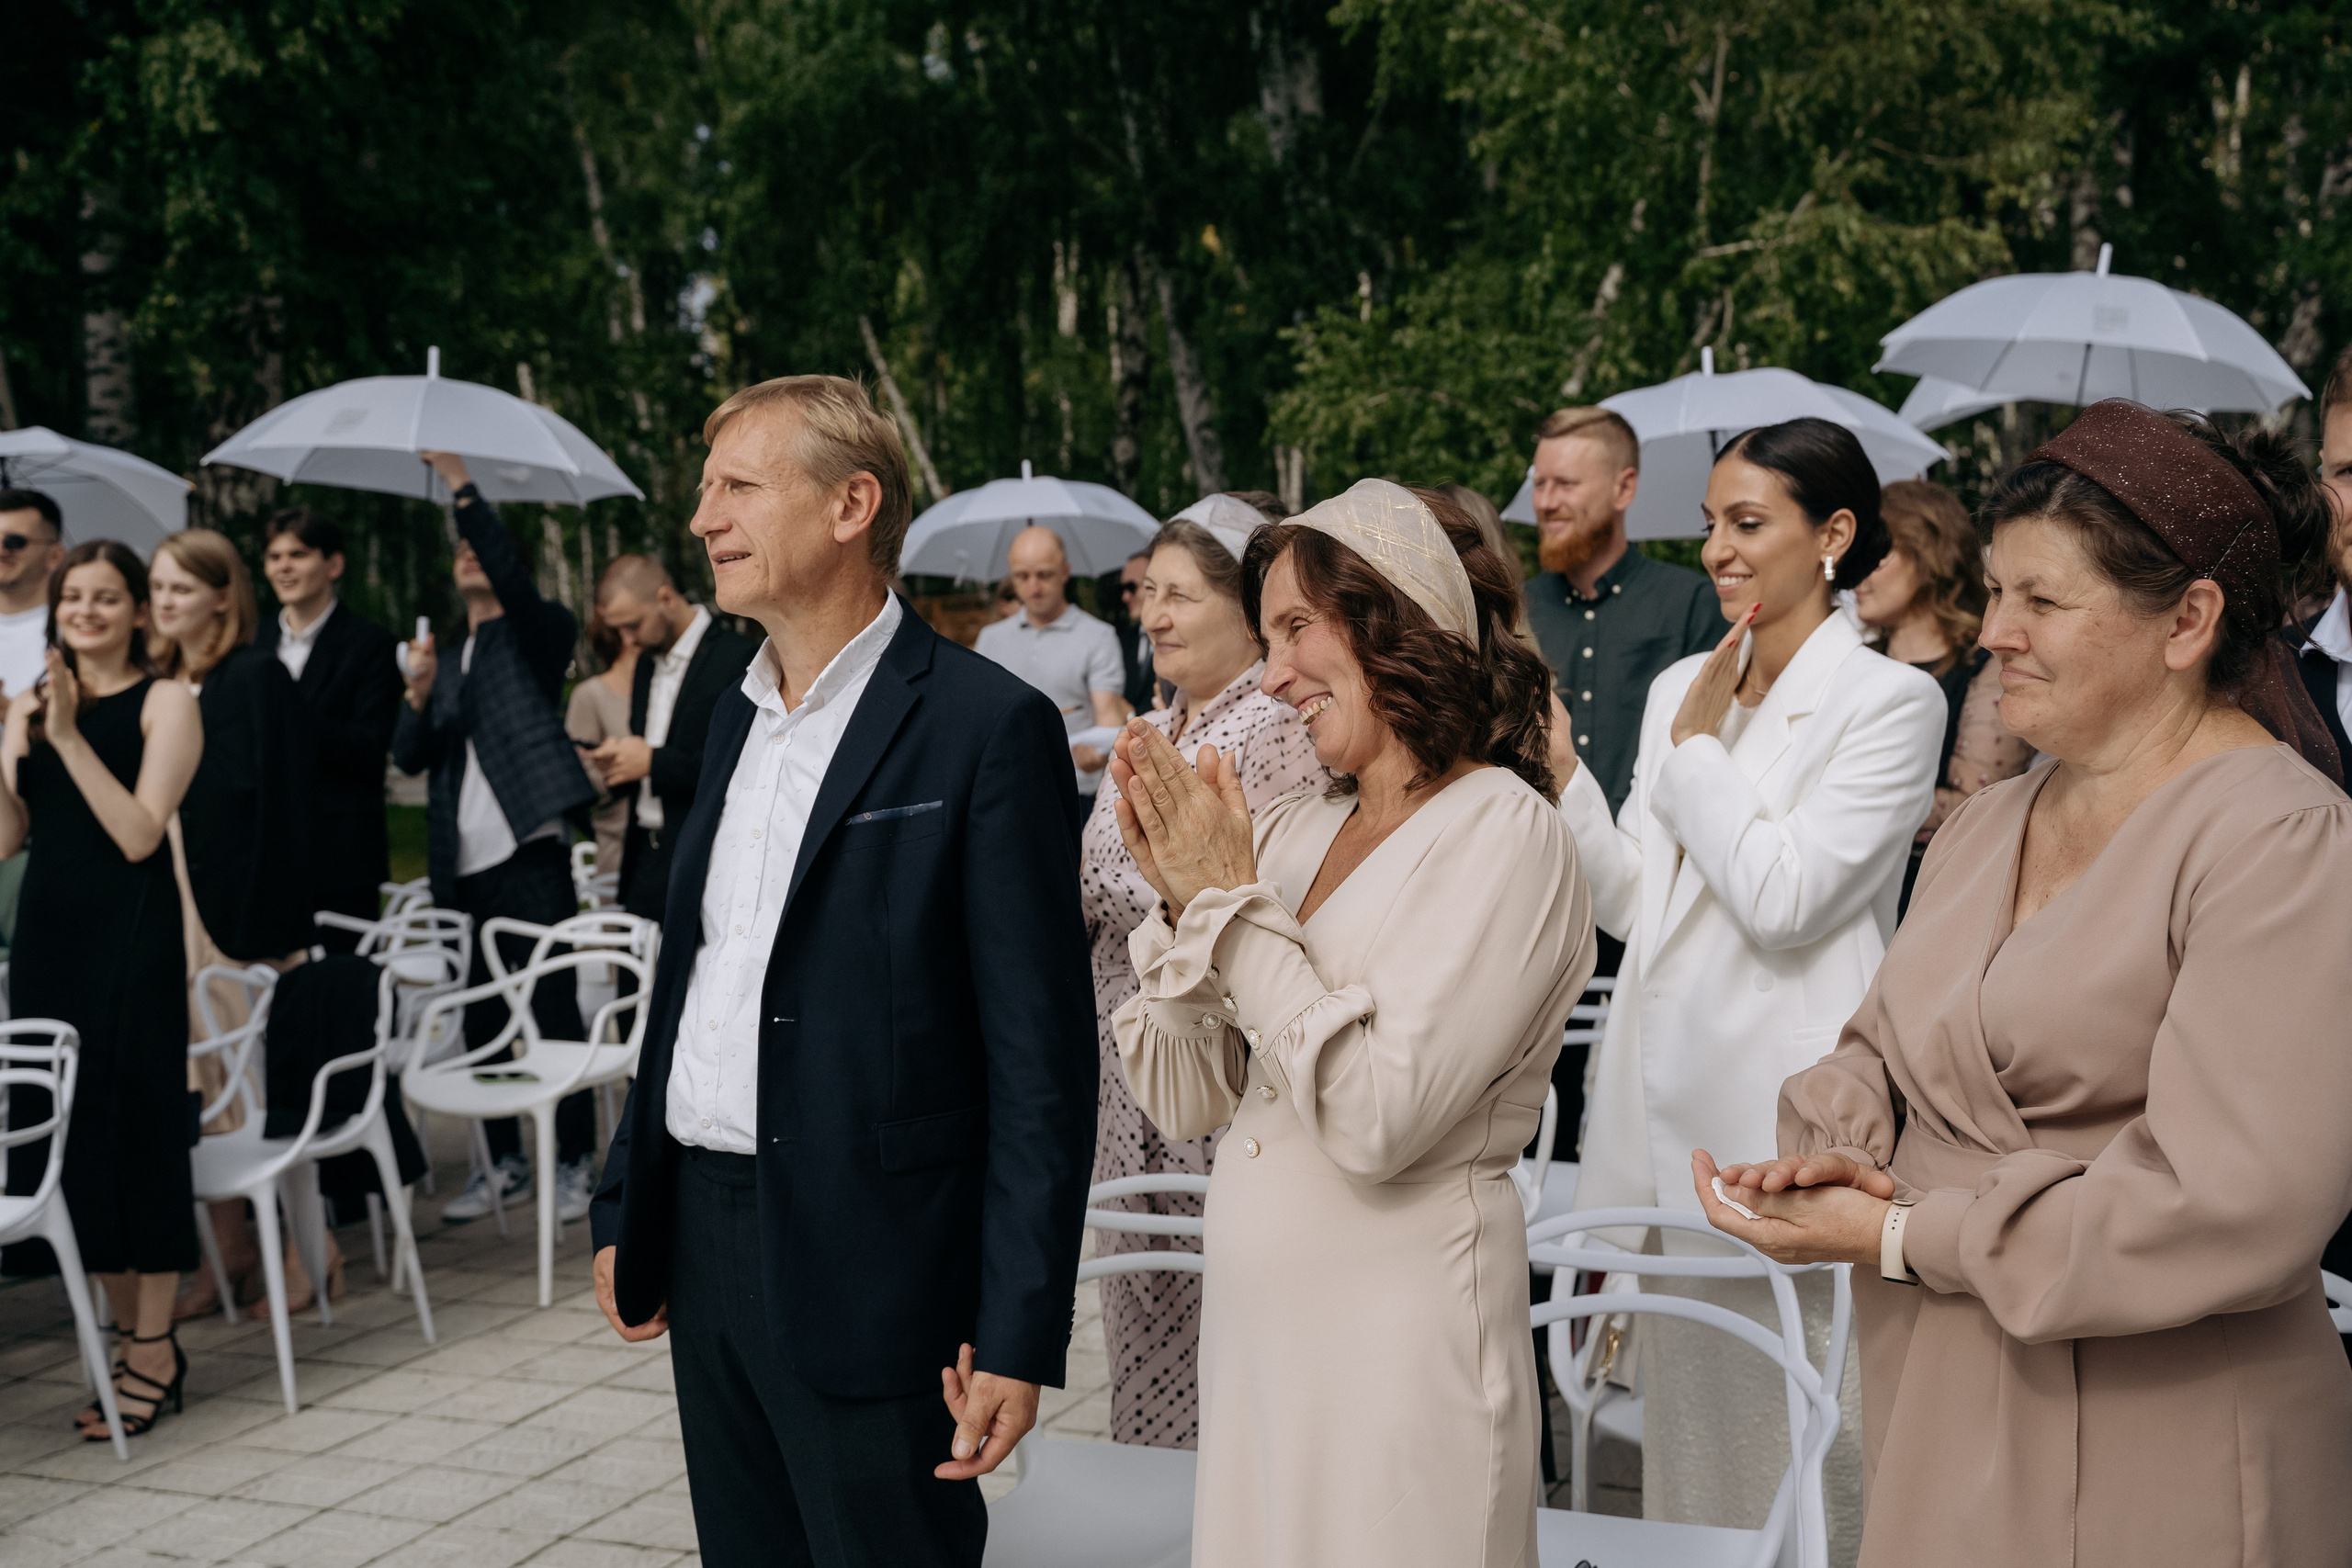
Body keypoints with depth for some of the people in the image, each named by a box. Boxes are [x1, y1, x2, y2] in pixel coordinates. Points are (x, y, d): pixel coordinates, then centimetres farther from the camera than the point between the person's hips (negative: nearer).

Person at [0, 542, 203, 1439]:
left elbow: (140, 834, -15)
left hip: (131, 934, -6)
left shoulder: (163, 703, -5)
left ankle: (154, 1354, 7)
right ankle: (132, 1330, 21)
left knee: (134, 1124, -2)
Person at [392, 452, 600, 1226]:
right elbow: (409, 756, 11)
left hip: (530, 858, -6)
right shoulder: (448, 662, 20)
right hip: (465, 867, 6)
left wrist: (459, 483, -21)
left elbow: (514, 577, -18)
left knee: (554, 1013, -4)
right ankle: (505, 1164, 20)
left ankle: (575, 1163, 4)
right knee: (482, 1023, 10)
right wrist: (420, 694, -8)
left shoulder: (533, 636, 4)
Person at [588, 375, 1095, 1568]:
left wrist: (1017, 1336, -17)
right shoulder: (737, 716, 12)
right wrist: (624, 1205, 15)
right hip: (704, 1242, 7)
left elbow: (1042, 1057, -15)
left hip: (869, 1274, -7)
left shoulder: (988, 726, -12)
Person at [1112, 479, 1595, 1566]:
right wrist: (1178, 898, -5)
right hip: (1254, 1320, 6)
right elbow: (1182, 1101, 8)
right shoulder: (1288, 831, 7)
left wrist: (1233, 903, -14)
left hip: (1399, 1341, -6)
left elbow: (1377, 1117, -21)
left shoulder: (1503, 835, -12)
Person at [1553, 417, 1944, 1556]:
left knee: (1798, 1442, 2)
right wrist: (1559, 771, -1)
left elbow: (1782, 899, -17)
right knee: (1686, 1439, 15)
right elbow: (1631, 901, 11)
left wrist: (1700, 747, -8)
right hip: (1671, 1099, 7)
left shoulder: (1890, 701, -8)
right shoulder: (1680, 691, 12)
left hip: (1787, 1109, -6)